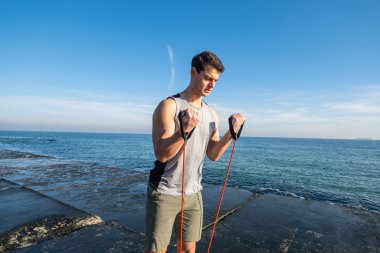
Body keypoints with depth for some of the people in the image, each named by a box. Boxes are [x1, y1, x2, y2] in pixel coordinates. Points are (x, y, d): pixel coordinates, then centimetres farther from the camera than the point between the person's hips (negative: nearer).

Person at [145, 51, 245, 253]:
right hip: (164, 193, -5)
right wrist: (184, 129, -35)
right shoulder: (169, 106, -13)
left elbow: (213, 155, 4)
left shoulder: (211, 114, 5)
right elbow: (161, 154, -20)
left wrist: (232, 132, -9)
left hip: (193, 193, 5)